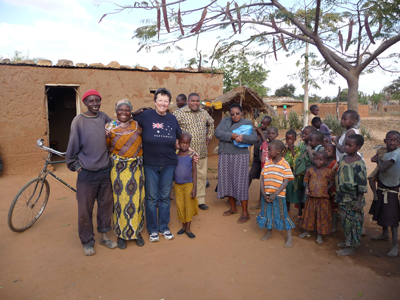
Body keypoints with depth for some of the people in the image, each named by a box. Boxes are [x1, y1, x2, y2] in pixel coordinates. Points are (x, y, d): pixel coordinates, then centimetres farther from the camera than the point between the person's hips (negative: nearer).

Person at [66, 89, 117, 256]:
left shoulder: (104, 117, 3)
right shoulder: (79, 120, -7)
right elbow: (73, 145, -3)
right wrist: (75, 165, 1)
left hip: (105, 170, 4)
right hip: (87, 172, -3)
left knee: (106, 205, 13)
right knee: (85, 209, 5)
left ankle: (104, 236, 30)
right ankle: (87, 242, 23)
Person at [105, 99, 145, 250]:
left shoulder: (136, 125, 6)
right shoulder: (110, 127, 0)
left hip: (136, 168, 2)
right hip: (118, 168, -2)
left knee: (136, 199, 7)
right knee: (120, 200, 4)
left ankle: (136, 231, 26)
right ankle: (121, 233, 22)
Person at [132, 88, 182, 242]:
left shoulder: (172, 119, 5)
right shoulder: (145, 116, -6)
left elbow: (178, 141, 13)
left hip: (169, 164, 3)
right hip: (150, 164, -3)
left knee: (165, 197, 13)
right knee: (151, 197, 8)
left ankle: (164, 227, 29)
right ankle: (152, 229, 24)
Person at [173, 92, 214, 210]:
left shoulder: (204, 113, 11)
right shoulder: (180, 113, -7)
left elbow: (211, 123, 30)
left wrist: (209, 137, 22)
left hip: (202, 152, 5)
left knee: (202, 175, 10)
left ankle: (201, 200, 23)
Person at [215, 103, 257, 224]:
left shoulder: (247, 123, 4)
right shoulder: (224, 121, 13)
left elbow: (254, 138, -8)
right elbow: (217, 133, -5)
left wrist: (243, 137, -27)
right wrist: (232, 136, -19)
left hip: (240, 156, -4)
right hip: (224, 156, 4)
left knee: (240, 183, -4)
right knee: (227, 182, 9)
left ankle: (245, 213, 6)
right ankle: (233, 208, 26)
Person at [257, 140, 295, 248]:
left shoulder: (284, 165, -11)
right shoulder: (267, 164, 3)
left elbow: (285, 182, -14)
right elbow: (262, 179, 3)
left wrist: (275, 194, -19)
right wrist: (263, 193, -9)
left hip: (278, 195, -5)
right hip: (266, 194, 5)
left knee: (282, 215, 3)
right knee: (267, 213, 16)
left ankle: (289, 237, 18)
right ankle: (269, 232, 37)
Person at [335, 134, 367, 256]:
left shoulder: (359, 164, -20)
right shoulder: (343, 158, 4)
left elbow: (362, 185, -17)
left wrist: (359, 201, -16)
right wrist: (337, 193, 19)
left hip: (352, 200, -8)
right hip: (342, 198, 8)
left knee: (352, 222, 5)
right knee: (345, 221, 19)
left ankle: (351, 247, 19)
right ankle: (347, 241, 36)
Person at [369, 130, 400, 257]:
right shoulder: (387, 152, 1)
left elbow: (383, 169, -30)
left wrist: (378, 160, -11)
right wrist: (378, 159, -12)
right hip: (382, 187, 9)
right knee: (382, 212, 22)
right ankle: (385, 234, 42)